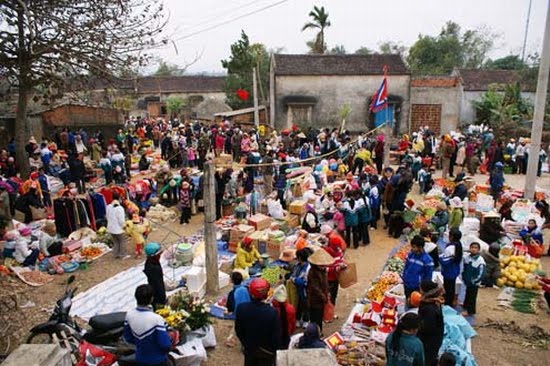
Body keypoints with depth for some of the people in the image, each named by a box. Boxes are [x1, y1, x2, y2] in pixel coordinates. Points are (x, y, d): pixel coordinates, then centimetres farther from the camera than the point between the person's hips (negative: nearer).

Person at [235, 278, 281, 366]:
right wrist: (275, 349, 0)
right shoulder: (272, 312, -30)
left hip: (249, 349, 3)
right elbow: (276, 336, -19)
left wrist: (245, 343, 11)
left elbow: (238, 330, -6)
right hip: (267, 351, -3)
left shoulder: (241, 308, -21)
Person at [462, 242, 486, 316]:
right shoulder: (466, 257, -7)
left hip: (474, 283, -5)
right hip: (467, 281, 5)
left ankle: (470, 311, 25)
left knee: (472, 297, 9)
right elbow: (463, 268, 7)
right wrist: (463, 278, 5)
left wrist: (473, 281, -15)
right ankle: (466, 306, 43)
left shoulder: (480, 261, -24)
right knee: (467, 294, 24)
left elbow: (480, 274, -22)